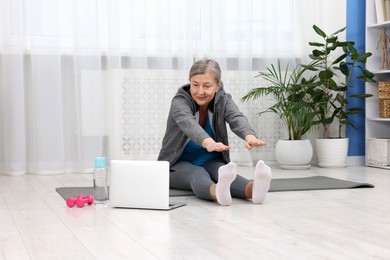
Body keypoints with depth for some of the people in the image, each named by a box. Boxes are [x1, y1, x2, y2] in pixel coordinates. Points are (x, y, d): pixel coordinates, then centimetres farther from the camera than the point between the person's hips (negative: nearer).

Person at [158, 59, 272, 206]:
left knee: (220, 171, -33)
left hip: (210, 162, 3)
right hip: (179, 165, -3)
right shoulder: (180, 102, -17)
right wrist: (208, 142, -63)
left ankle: (252, 189, -65)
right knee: (197, 174, -38)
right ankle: (218, 192, -71)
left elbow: (237, 118, -29)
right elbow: (189, 123, -40)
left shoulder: (223, 100, -7)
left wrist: (249, 136, -54)